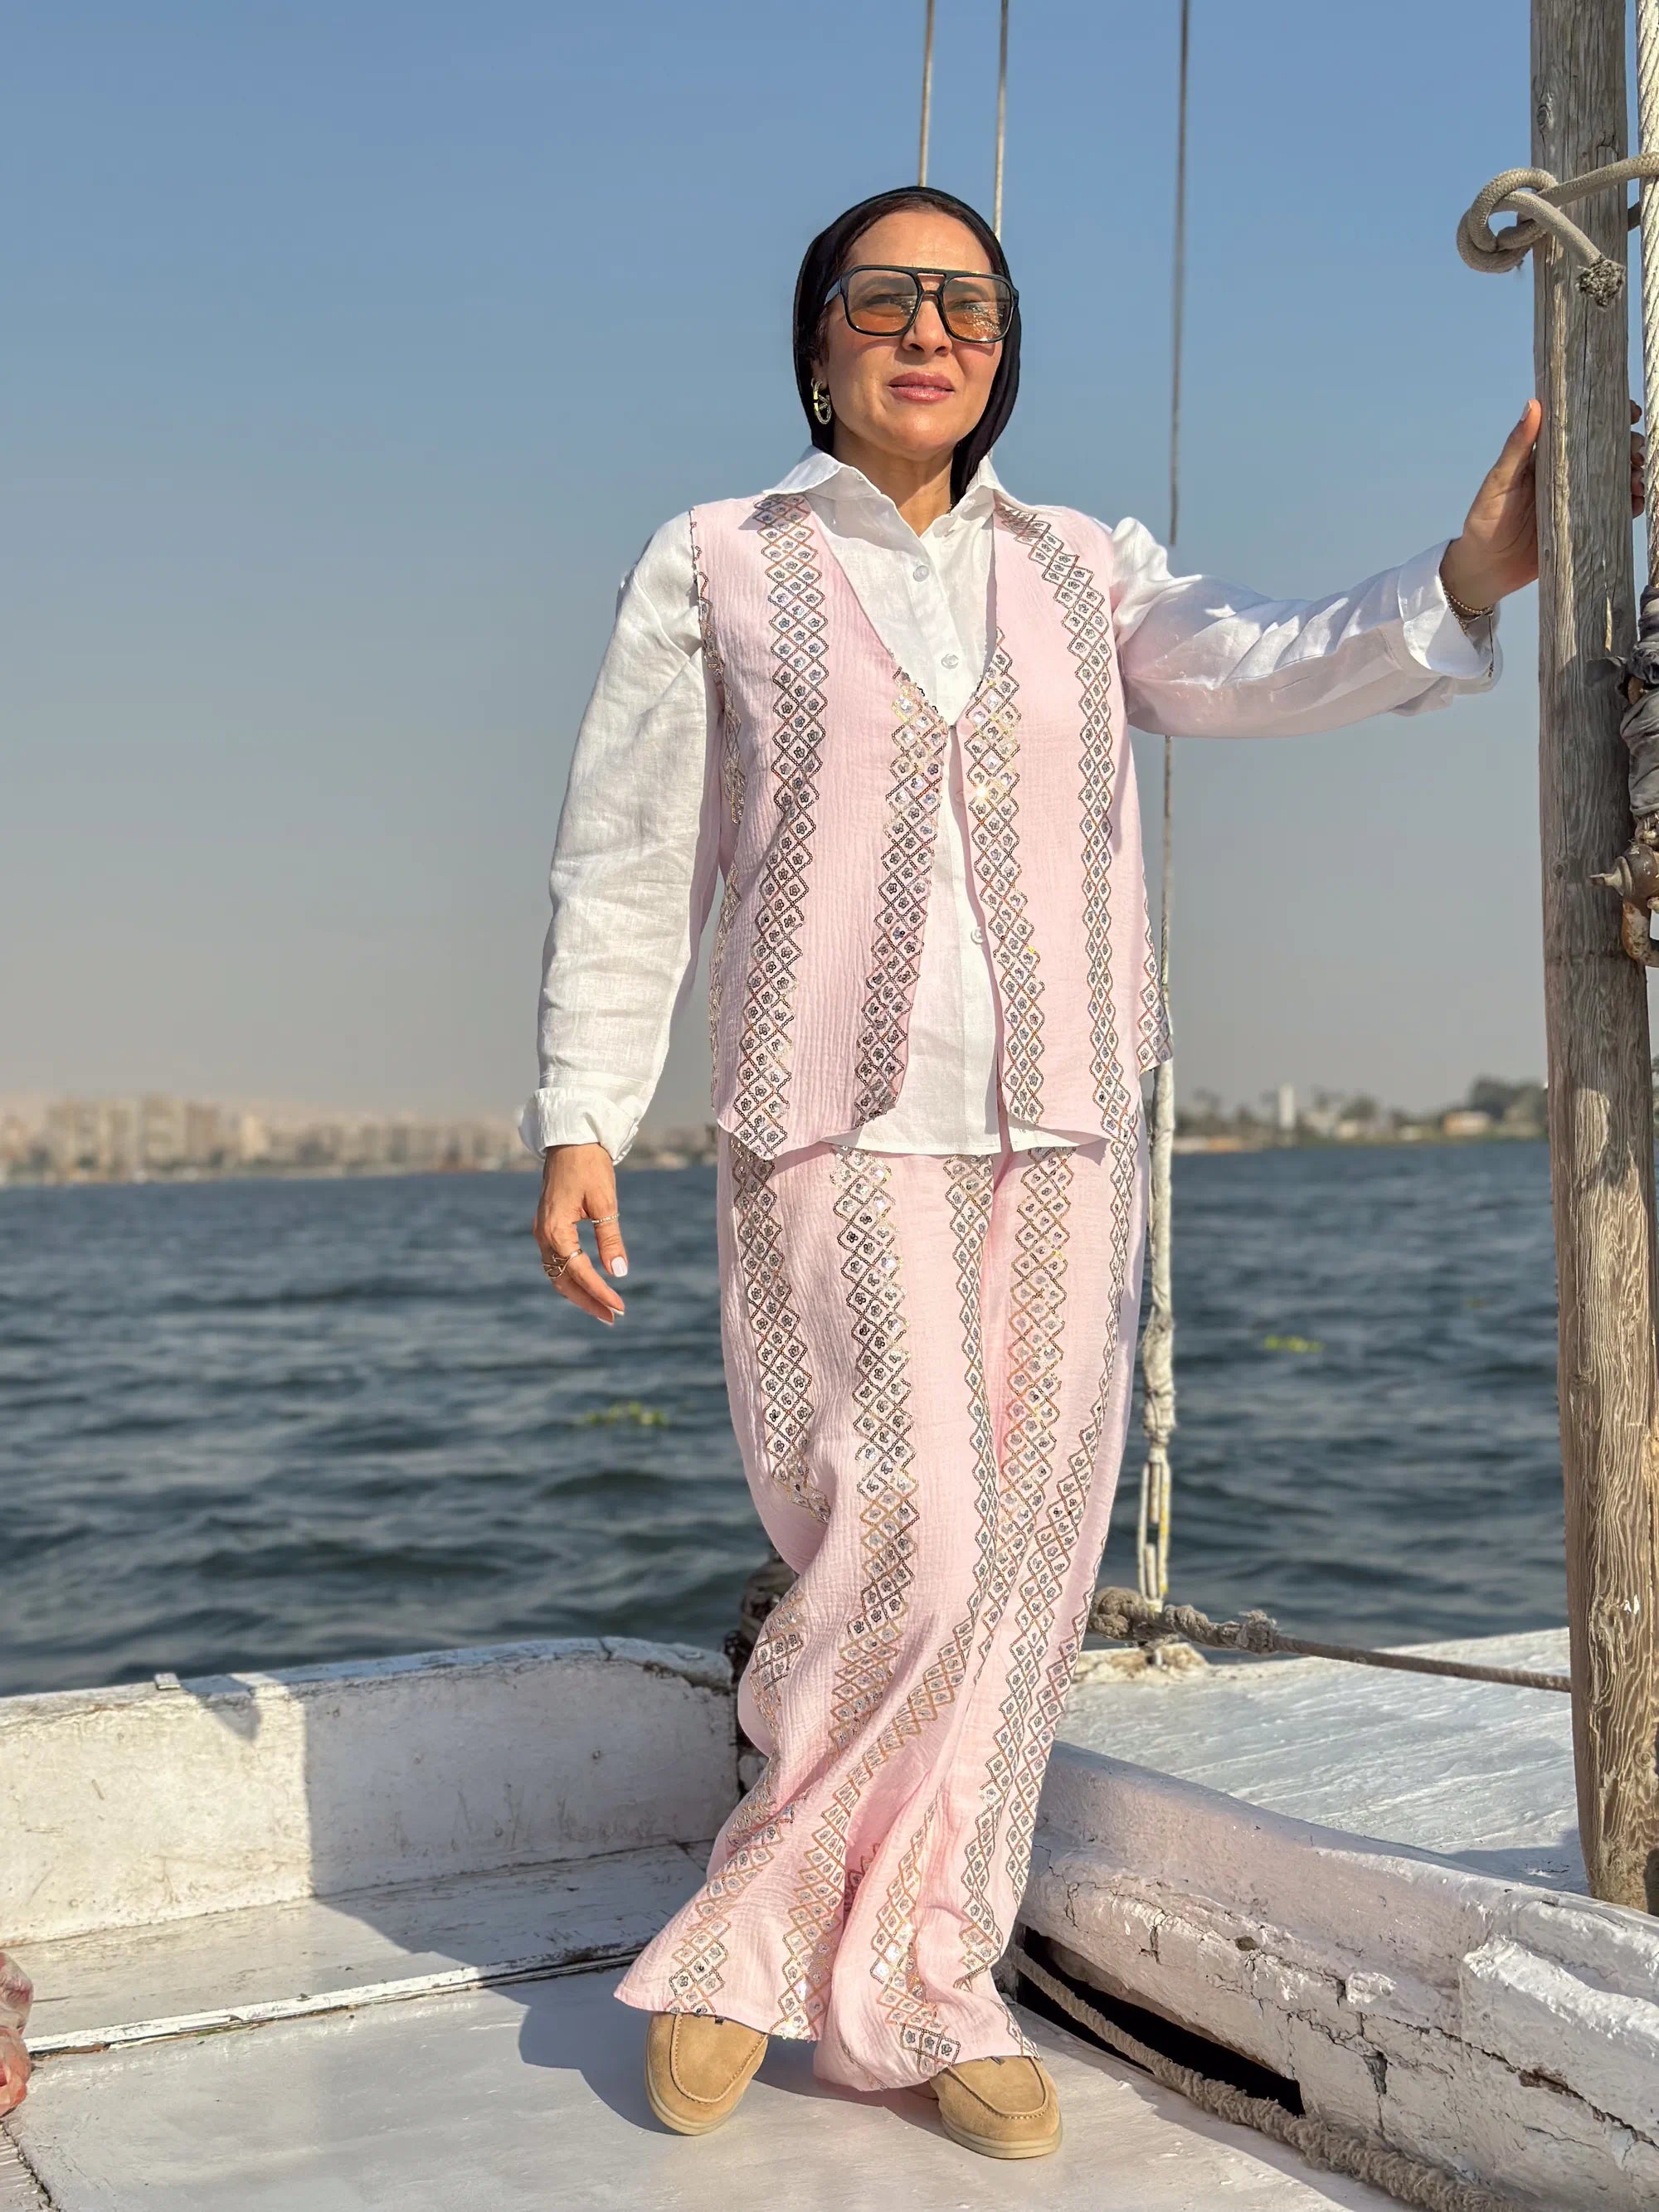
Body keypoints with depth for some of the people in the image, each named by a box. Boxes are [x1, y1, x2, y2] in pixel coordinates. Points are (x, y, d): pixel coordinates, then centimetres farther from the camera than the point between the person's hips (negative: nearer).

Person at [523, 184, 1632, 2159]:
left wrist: (1466, 578, -22)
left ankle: (913, 1986, 17)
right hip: (835, 1134, -3)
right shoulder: (715, 567, 7)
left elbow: (1255, 672, -5)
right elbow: (627, 864, 3)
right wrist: (579, 1120, -5)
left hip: (1060, 1138, 4)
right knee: (912, 1542, -13)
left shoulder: (1082, 573, 14)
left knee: (1021, 1561, 3)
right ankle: (755, 1933, 10)